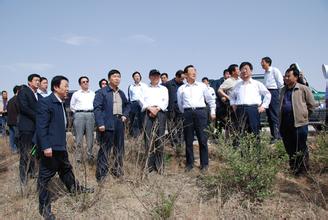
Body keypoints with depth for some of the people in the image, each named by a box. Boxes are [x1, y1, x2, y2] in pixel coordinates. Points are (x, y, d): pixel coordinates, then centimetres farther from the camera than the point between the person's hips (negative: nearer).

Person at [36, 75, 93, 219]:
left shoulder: (61, 103, 11)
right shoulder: (45, 103, -16)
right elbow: (41, 127, -21)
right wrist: (45, 146, -24)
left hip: (60, 145, 9)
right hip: (50, 147, -9)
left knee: (66, 168, 25)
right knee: (45, 176, 3)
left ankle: (74, 188, 46)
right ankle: (44, 207, 16)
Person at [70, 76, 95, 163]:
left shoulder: (93, 94, 12)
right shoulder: (76, 94, 10)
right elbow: (72, 106, 17)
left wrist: (92, 112, 5)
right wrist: (77, 112, 10)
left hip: (90, 114, 1)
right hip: (79, 115, -1)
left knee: (90, 136, 0)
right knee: (79, 137, -3)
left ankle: (90, 156, 8)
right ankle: (79, 157, 3)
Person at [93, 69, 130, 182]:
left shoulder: (121, 93, 16)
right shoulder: (102, 92, -4)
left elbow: (127, 105, 28)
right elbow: (97, 108, -10)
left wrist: (125, 115, 10)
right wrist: (100, 123, -18)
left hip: (120, 123, 6)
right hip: (107, 124, -6)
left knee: (119, 148, 13)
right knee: (104, 149, -2)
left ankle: (118, 170, 27)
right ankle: (101, 174, 6)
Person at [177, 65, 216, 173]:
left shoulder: (202, 86, 11)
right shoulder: (181, 89, 10)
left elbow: (211, 100, 17)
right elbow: (180, 104, 20)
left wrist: (213, 112, 15)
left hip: (201, 112, -1)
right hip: (187, 113, 1)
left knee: (203, 139, -1)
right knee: (188, 140, 4)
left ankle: (204, 164, 9)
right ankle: (189, 163, 15)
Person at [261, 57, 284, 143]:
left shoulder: (274, 70, -5)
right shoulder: (265, 73, 19)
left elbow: (281, 82, -9)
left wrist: (276, 90, -4)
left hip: (273, 92, -8)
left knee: (274, 115, -10)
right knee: (269, 116, 8)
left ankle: (277, 136, -8)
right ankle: (273, 135, 14)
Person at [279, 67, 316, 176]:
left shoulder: (303, 88, -5)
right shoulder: (284, 90, 15)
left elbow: (312, 104, -1)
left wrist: (303, 114, 2)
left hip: (299, 123, -6)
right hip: (285, 123, 6)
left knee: (300, 148, 2)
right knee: (289, 147, 14)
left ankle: (302, 169, 15)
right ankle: (292, 168, 29)